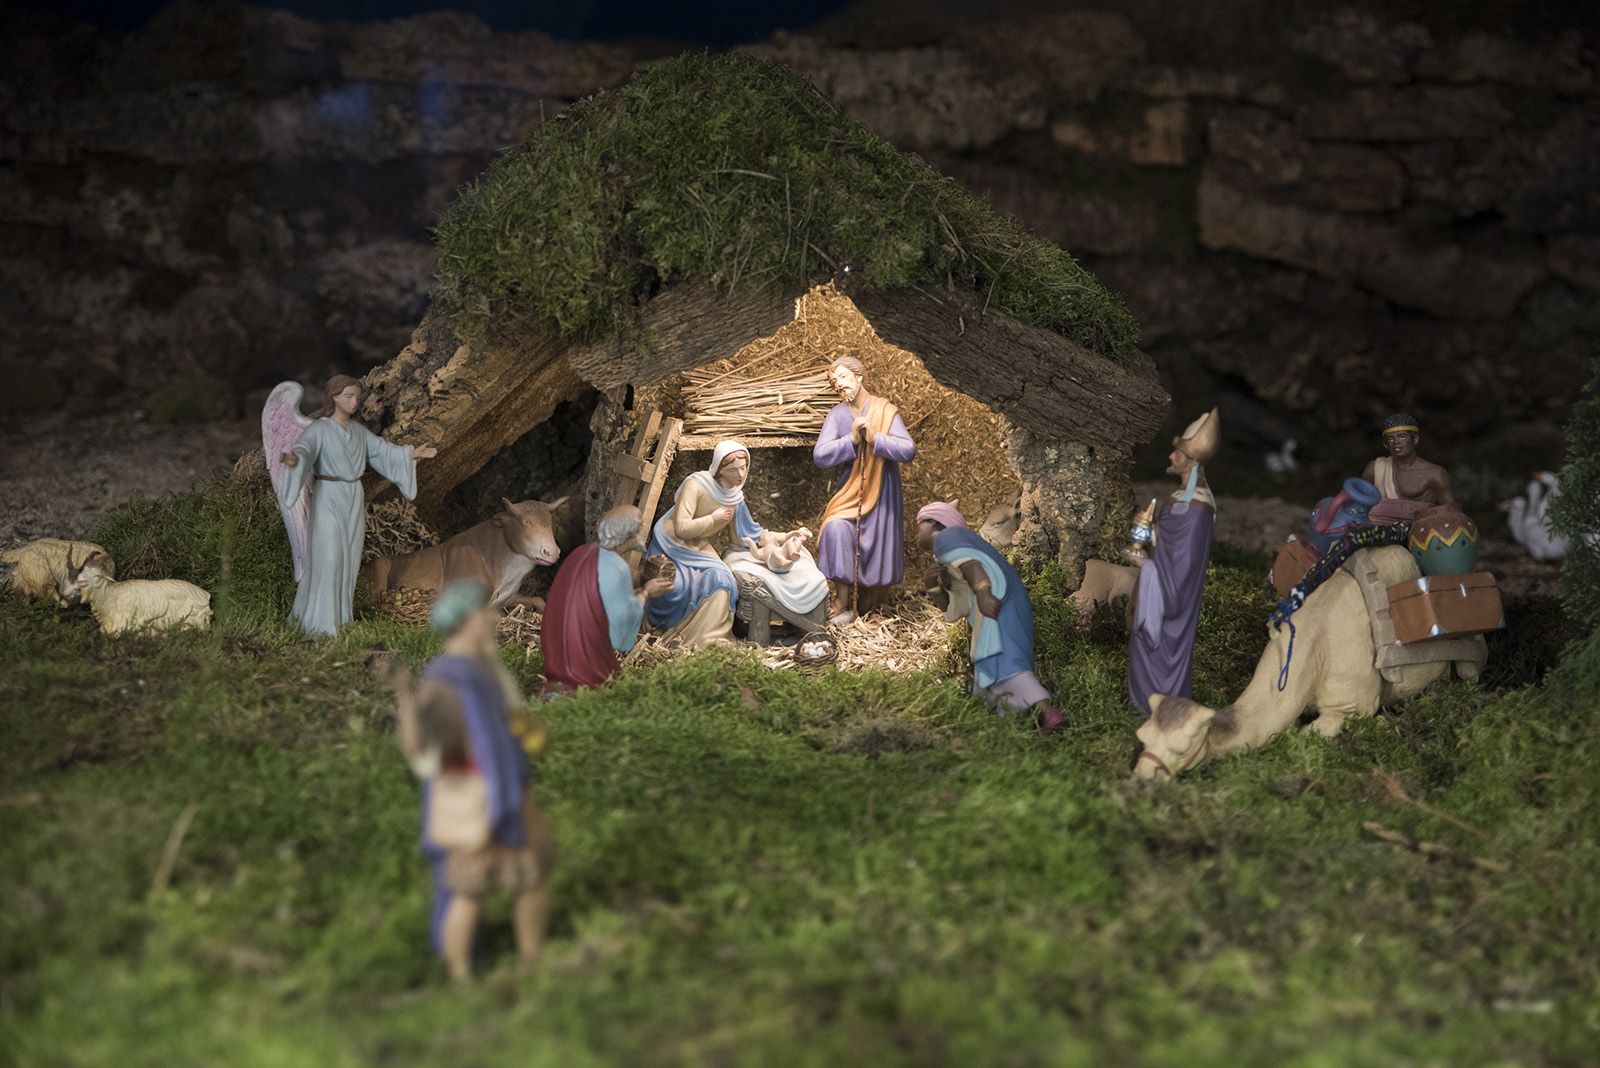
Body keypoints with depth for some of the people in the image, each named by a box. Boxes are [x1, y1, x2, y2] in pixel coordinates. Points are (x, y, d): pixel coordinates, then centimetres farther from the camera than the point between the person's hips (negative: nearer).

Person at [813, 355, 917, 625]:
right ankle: (843, 603, -17)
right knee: (836, 529, -24)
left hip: (882, 493, -1)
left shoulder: (885, 411, -8)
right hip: (851, 490, 1)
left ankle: (870, 599, 29)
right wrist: (852, 439, -24)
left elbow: (909, 451, -18)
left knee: (879, 546, 0)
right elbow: (820, 455, -12)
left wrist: (874, 438, -27)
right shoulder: (837, 414, -1)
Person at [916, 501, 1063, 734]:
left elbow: (968, 561, -15)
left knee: (999, 660, -22)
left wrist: (982, 591, -27)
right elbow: (951, 608, 33)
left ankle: (1047, 712, -35)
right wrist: (934, 585, 16)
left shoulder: (946, 537, 6)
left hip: (994, 600, -11)